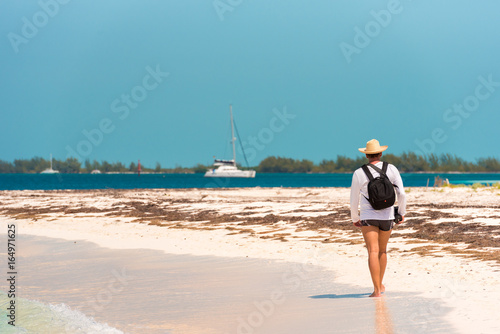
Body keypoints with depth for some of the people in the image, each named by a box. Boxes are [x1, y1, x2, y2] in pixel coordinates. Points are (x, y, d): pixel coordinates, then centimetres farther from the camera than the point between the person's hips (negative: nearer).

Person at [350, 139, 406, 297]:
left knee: (373, 252, -8)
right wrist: (402, 212, 10)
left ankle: (377, 289, -18)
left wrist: (354, 218, 16)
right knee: (382, 250, 21)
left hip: (368, 217, -3)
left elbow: (354, 201, 0)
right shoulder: (391, 169, -2)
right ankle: (380, 285, 33)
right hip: (387, 217, 3)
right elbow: (401, 193, -6)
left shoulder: (359, 173, -5)